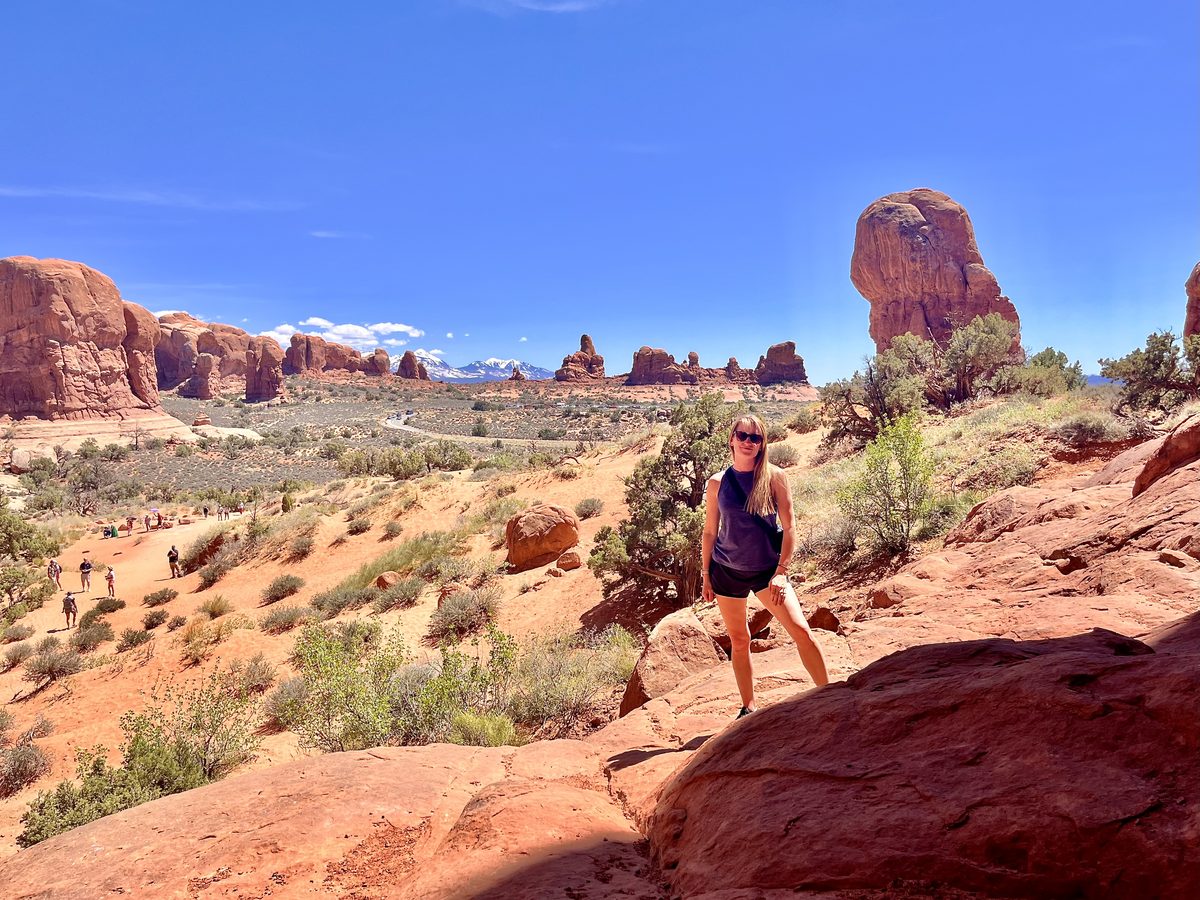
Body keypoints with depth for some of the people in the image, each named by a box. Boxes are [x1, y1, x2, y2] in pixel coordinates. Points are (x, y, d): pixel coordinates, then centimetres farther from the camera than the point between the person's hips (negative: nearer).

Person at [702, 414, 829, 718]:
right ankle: (748, 708, 24)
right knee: (739, 641, 10)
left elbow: (788, 527, -6)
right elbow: (710, 532, 5)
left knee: (801, 631, -11)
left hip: (767, 570, -1)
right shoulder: (717, 482, -2)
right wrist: (706, 575, 6)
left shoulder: (774, 477, -6)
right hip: (726, 570, 1)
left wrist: (781, 572, -12)